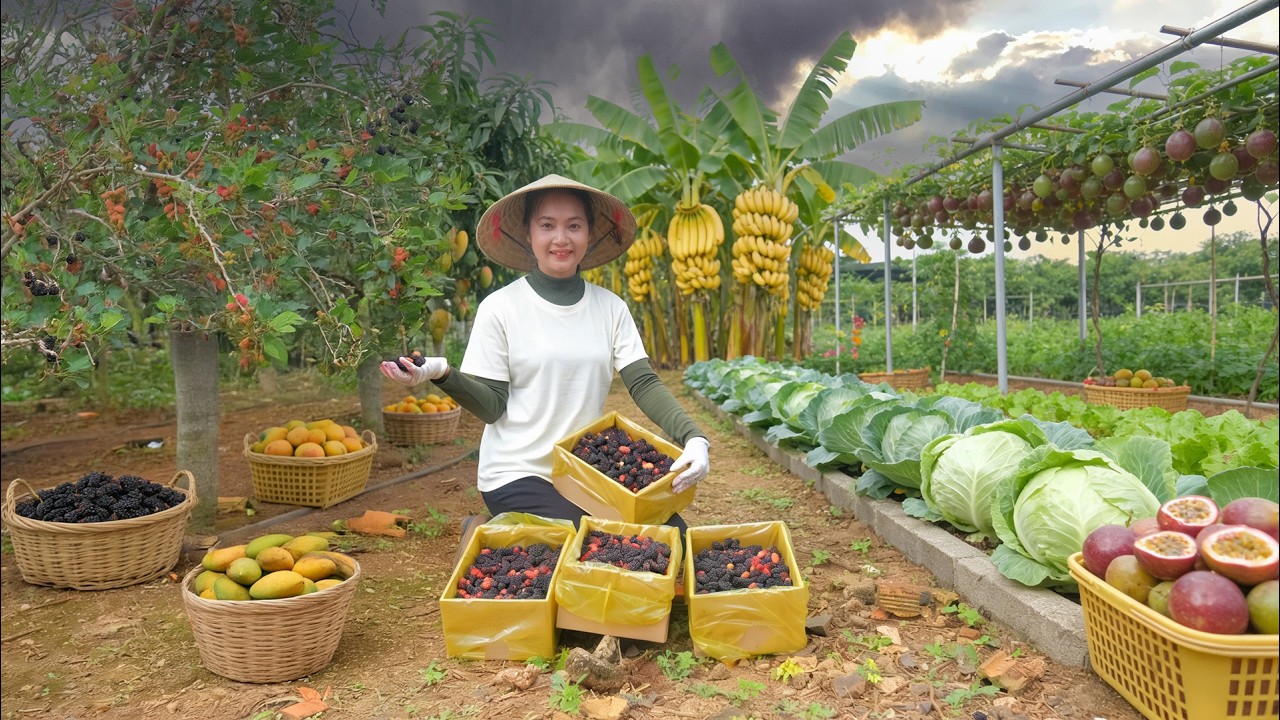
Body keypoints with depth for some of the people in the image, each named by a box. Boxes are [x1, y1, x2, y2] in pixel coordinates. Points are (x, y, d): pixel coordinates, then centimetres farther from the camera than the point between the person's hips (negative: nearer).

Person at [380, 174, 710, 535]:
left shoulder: (611, 308, 3)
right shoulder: (500, 309, -7)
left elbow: (644, 384, -6)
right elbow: (492, 406, -6)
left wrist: (693, 437, -22)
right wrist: (443, 374, -26)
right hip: (517, 474, -4)